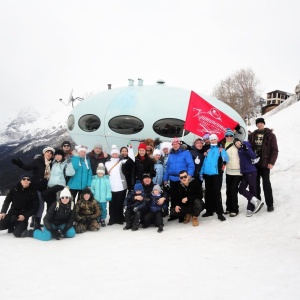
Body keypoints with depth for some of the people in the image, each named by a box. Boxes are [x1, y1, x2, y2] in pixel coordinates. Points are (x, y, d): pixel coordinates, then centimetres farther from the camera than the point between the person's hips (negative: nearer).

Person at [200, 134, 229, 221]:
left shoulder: (220, 149, 5)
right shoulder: (208, 150, 17)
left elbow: (225, 157, -9)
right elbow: (204, 162, 15)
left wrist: (224, 159, -29)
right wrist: (201, 172, 8)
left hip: (216, 174, -5)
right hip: (207, 174, 5)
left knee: (217, 192, -7)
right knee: (208, 192, 10)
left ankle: (220, 212, -4)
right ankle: (209, 210, 21)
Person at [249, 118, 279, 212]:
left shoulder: (270, 135, -2)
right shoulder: (253, 135, 9)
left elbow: (275, 150, -5)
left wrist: (271, 162, -13)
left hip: (265, 163, -4)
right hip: (254, 163, 4)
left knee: (266, 183, -1)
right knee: (255, 183, 10)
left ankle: (270, 204, 9)